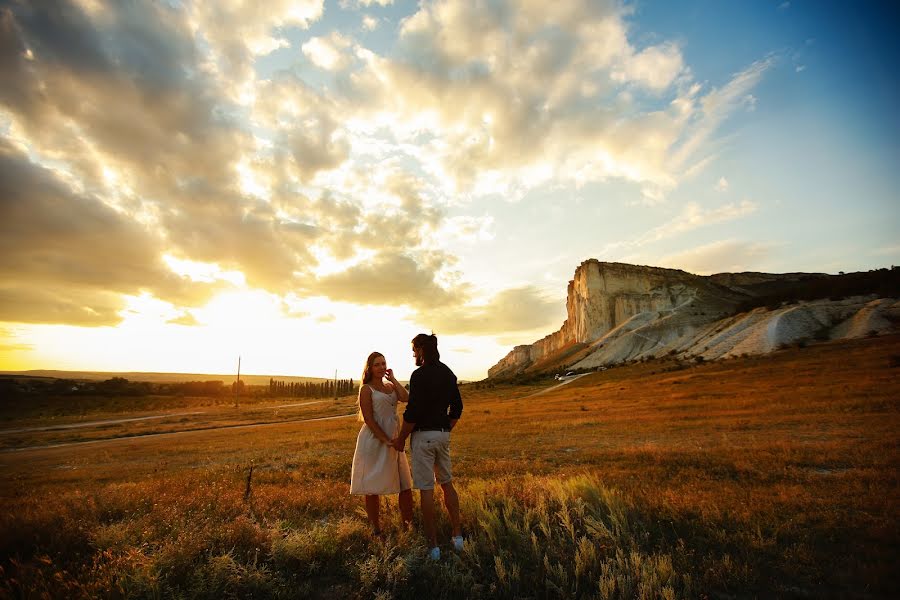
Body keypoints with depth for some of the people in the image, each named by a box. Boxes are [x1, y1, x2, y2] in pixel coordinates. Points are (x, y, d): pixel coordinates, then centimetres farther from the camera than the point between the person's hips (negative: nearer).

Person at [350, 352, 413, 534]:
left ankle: (408, 523, 25)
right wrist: (386, 440, -18)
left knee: (405, 484, 11)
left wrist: (393, 379, -5)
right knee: (373, 488, 5)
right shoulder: (366, 389, -7)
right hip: (374, 441, -6)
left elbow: (406, 398, -9)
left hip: (393, 439, 6)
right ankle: (376, 528, 21)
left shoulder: (390, 386, 10)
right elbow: (368, 419, -14)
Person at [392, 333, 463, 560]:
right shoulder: (448, 373, 7)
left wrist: (401, 439, -7)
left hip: (423, 435, -7)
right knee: (447, 483, 19)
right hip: (443, 435, 7)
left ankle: (433, 545, 11)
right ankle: (457, 536, 24)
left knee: (426, 489, 2)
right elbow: (457, 408, 12)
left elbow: (412, 411, -20)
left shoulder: (419, 374, -16)